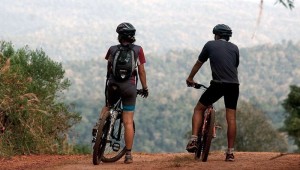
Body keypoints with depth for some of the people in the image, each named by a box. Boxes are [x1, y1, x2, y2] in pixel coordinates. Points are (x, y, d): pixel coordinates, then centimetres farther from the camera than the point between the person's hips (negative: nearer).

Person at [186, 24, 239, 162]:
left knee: (198, 109, 12)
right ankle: (230, 152, 2)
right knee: (231, 118, 5)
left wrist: (190, 78, 37)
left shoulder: (210, 45, 11)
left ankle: (193, 140, -3)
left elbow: (198, 63, 22)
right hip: (233, 85, 3)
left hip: (218, 84, -3)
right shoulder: (234, 48, 17)